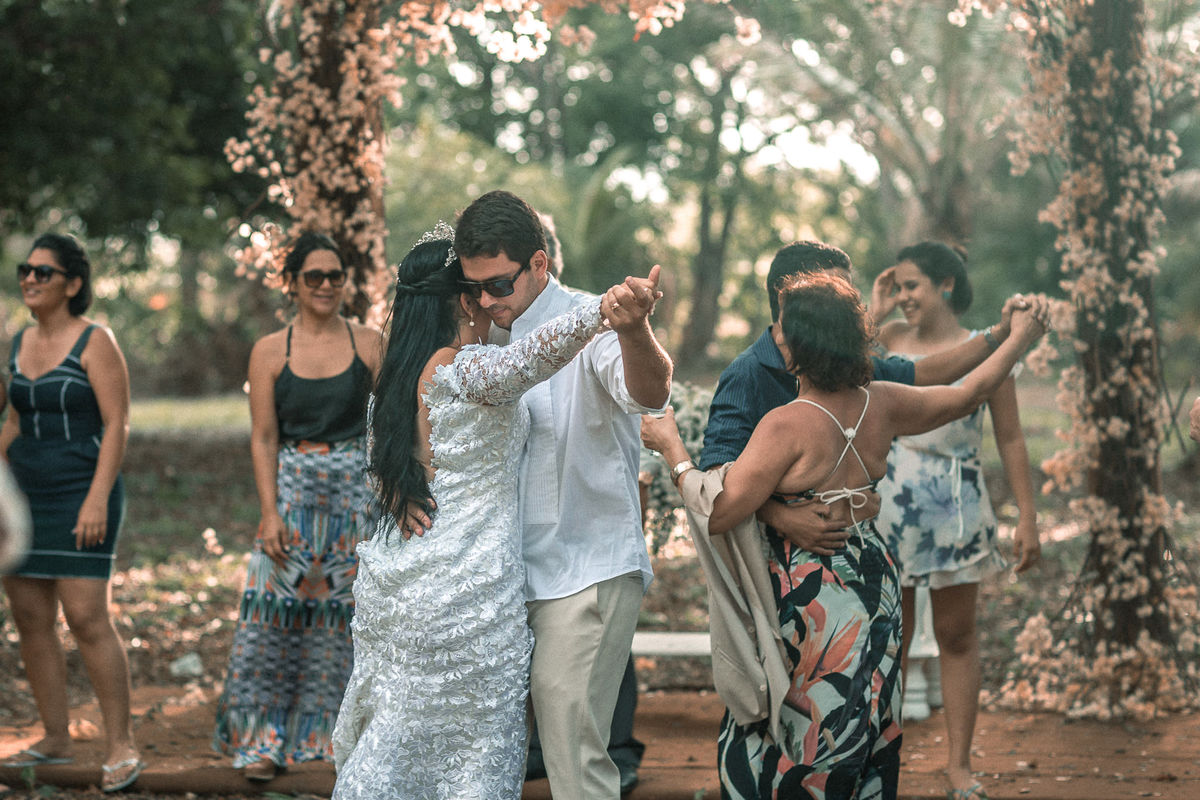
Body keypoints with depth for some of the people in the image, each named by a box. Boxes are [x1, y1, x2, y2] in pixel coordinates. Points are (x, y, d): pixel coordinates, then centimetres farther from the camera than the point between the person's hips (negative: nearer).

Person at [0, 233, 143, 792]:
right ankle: (55, 739, 16)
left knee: (86, 617, -12)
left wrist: (98, 499, -19)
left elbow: (117, 424, -12)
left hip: (79, 496, -7)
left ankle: (121, 745, -6)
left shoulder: (95, 342, -7)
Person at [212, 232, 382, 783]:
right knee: (275, 612, -6)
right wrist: (269, 512, -9)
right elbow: (263, 438, 0)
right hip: (293, 489, 0)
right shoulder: (270, 352, 2)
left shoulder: (369, 344, 4)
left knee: (346, 612, 3)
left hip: (357, 488, 0)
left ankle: (340, 733, 14)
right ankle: (263, 739, 4)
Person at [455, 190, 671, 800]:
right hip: (515, 568, 8)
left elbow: (647, 393, -34)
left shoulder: (589, 326, -13)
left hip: (587, 568, -8)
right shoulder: (494, 339, 10)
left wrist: (634, 333, -56)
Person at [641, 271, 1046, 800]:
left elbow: (718, 515, -20)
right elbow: (967, 394, 15)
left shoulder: (787, 426, -20)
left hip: (810, 607, -7)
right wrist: (1020, 337, 31)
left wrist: (672, 449, -6)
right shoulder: (880, 405, 0)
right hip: (875, 597, 7)